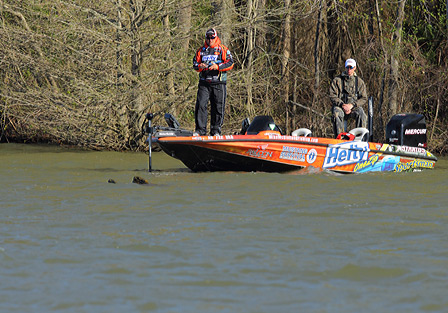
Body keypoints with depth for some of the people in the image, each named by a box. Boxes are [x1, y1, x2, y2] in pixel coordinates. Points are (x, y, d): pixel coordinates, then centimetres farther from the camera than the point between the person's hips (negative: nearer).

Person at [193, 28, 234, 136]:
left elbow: (230, 63, -1)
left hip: (219, 83, -2)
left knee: (218, 107, -1)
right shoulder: (201, 50, 15)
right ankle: (200, 130, -6)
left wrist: (218, 67, -15)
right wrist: (200, 66, -6)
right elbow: (195, 64, 17)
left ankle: (216, 130, 7)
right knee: (201, 105, -9)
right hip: (204, 83, 2)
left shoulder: (223, 49, 4)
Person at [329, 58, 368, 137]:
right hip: (340, 106, -1)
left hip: (354, 107, 1)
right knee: (336, 114, -35)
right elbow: (332, 96, 3)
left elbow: (364, 98, 6)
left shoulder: (359, 82, 13)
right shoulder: (337, 80, 10)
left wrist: (352, 105, -10)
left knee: (361, 114, -32)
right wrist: (342, 105, -14)